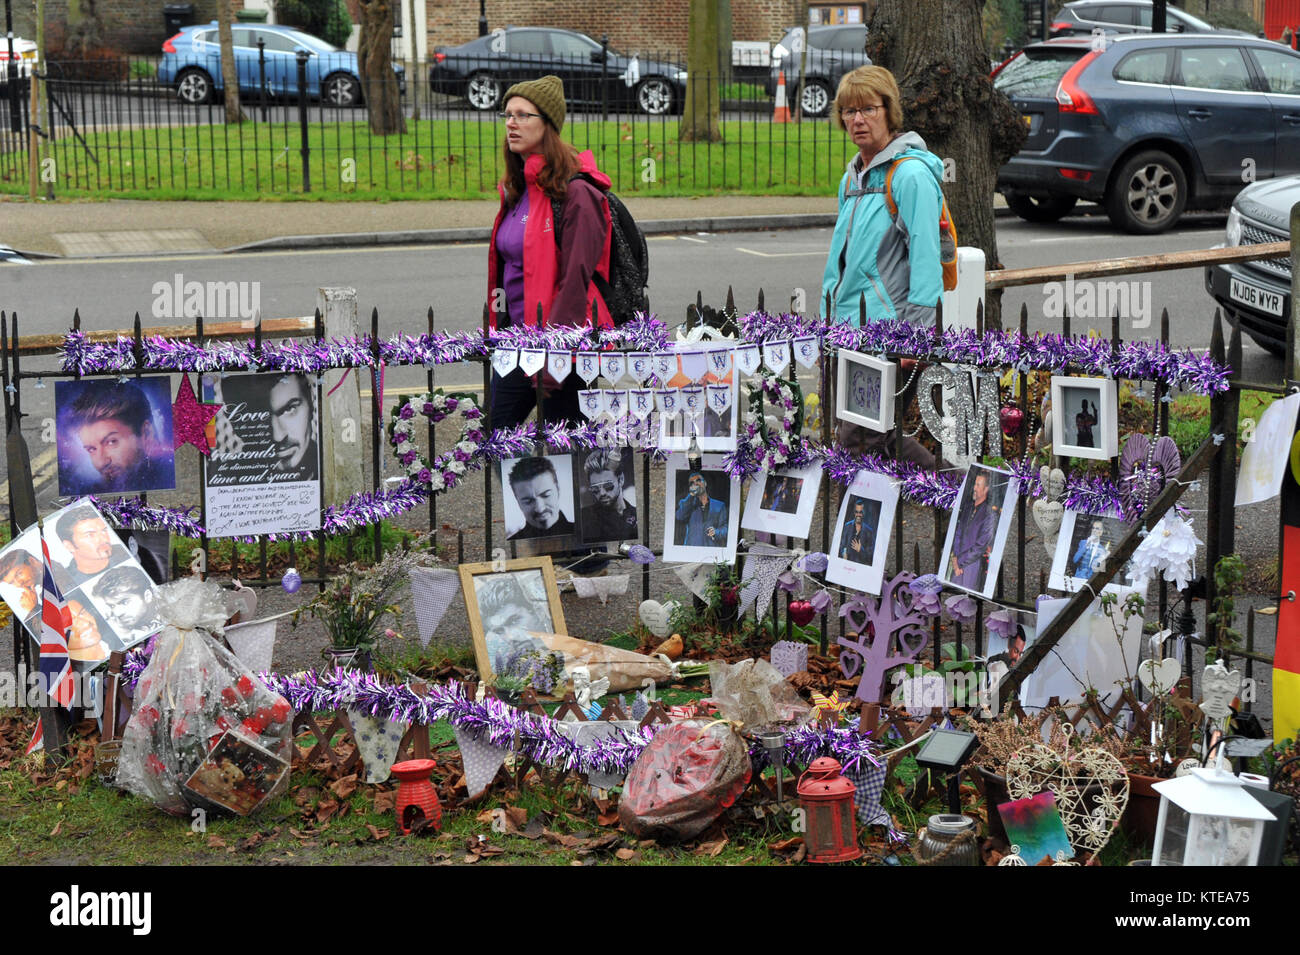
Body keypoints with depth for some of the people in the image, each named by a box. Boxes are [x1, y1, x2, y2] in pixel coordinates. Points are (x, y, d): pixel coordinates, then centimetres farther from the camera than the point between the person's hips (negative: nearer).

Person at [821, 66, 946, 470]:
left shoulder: (911, 175, -9)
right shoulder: (852, 178, 17)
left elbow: (925, 260, -14)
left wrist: (918, 334, -19)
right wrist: (829, 320, 20)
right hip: (848, 326, 9)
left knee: (863, 440, -10)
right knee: (852, 435, 8)